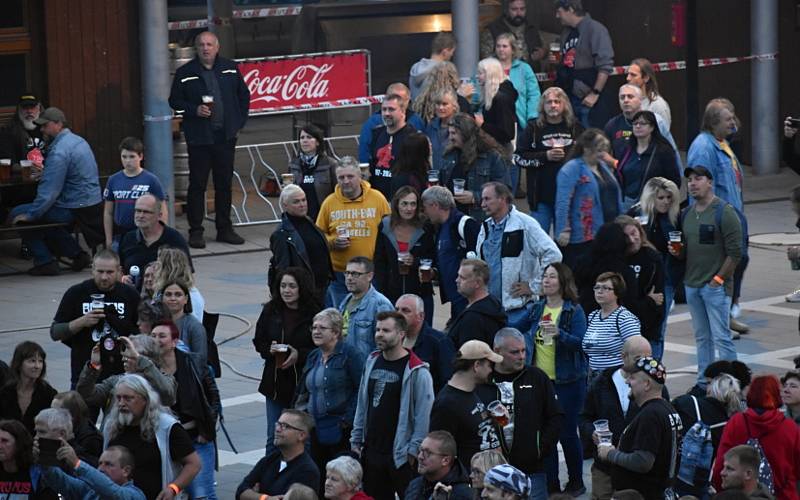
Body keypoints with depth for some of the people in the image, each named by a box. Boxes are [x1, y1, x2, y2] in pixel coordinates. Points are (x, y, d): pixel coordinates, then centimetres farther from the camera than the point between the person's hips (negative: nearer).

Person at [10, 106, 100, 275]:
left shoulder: (59, 152, -19)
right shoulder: (78, 140, 11)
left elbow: (50, 190, -22)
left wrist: (30, 215, -17)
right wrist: (44, 174, 18)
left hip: (73, 209, -10)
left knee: (17, 214, -2)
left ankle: (45, 262, 1)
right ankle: (77, 254, 23)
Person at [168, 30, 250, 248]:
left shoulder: (230, 69, 7)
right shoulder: (185, 73, -2)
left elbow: (244, 96, 15)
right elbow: (175, 101, 2)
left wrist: (239, 122, 9)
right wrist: (195, 110, -13)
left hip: (226, 135, 3)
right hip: (199, 138, -3)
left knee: (224, 183, 9)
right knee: (197, 184, -2)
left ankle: (224, 228, 18)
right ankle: (195, 231, 4)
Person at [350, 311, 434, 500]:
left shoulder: (417, 371, -12)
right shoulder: (372, 362, 10)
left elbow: (423, 414, -14)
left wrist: (414, 450, -16)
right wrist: (356, 439, 11)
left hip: (400, 455, -7)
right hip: (371, 451, 7)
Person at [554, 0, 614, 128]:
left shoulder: (595, 29, -8)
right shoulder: (566, 32, 16)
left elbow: (605, 65, -15)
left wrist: (595, 93, -18)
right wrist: (556, 61, 12)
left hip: (588, 99, -7)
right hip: (568, 97, 7)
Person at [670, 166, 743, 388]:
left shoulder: (724, 212, -8)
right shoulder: (688, 214, 13)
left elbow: (735, 253, -11)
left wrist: (718, 279, -12)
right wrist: (677, 252, 1)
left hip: (716, 286, -7)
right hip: (691, 285, 7)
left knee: (721, 337, -9)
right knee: (702, 338, 11)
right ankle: (703, 383, 16)